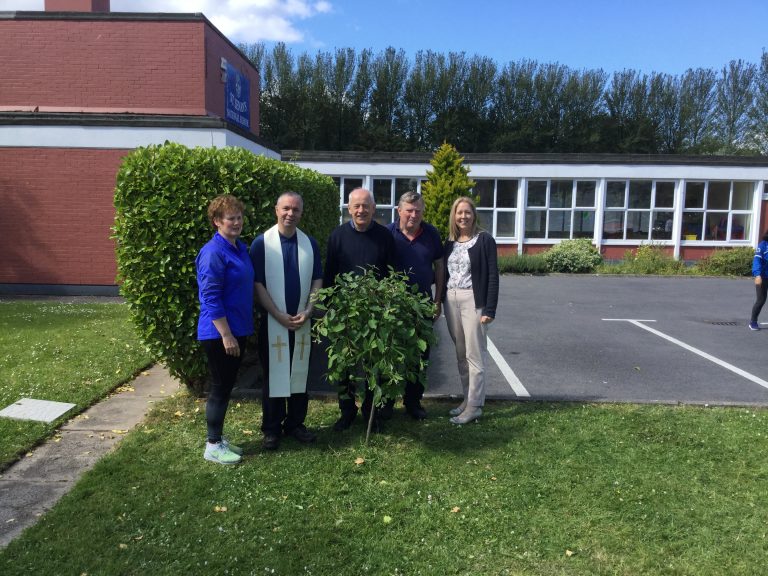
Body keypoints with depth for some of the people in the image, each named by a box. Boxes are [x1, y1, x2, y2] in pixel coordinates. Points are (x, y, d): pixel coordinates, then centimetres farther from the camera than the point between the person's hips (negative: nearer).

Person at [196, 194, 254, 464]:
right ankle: (213, 446, 15)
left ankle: (218, 438, 29)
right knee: (220, 388, 2)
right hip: (219, 333, -8)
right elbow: (211, 298, -20)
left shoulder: (240, 248, 10)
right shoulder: (213, 253, -17)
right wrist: (226, 335, -21)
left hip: (237, 330, 8)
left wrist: (236, 332, 17)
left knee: (226, 386, 16)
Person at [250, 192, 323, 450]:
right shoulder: (261, 243, -6)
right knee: (273, 375, 4)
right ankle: (271, 429, 17)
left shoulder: (310, 243, 4)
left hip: (302, 321, 3)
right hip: (272, 321, -3)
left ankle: (295, 424, 24)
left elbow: (317, 281, 6)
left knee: (300, 374, 10)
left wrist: (307, 312, -7)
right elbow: (258, 284, -8)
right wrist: (280, 316, -14)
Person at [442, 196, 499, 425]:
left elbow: (493, 275, -9)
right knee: (461, 355, 12)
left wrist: (490, 309, -15)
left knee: (474, 355, -1)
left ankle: (474, 406, 7)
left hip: (474, 300, -6)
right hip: (451, 300, 6)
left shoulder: (484, 240, -5)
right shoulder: (450, 242, 12)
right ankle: (467, 399, 23)